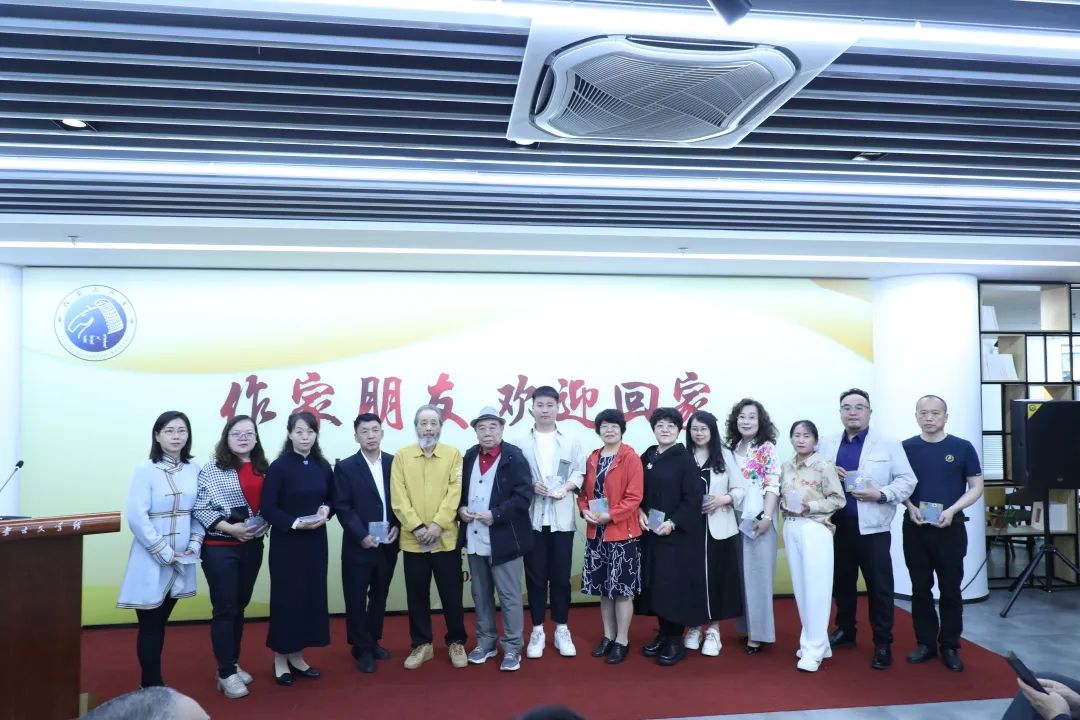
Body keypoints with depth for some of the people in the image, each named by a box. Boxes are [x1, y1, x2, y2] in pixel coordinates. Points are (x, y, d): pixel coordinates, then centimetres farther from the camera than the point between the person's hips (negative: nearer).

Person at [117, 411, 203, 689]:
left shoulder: (195, 470, 2)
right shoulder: (145, 471, -11)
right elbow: (136, 517, -15)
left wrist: (194, 546, -6)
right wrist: (165, 553, -14)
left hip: (182, 561, 4)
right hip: (152, 561, -4)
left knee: (160, 622, 17)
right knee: (150, 625, 3)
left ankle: (152, 682, 29)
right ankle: (152, 686, 17)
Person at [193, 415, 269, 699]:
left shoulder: (263, 468, 6)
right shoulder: (213, 469, -8)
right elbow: (200, 508, -13)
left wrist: (266, 523, -7)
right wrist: (228, 527, -20)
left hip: (253, 546, 5)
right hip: (220, 547, -5)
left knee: (239, 606, 16)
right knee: (224, 608, 1)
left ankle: (232, 664, 30)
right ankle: (226, 673, 12)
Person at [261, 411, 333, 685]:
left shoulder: (323, 466, 5)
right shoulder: (279, 467, -10)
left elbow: (332, 499, 14)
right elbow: (268, 508, -11)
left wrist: (326, 510, -7)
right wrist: (294, 523, -23)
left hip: (316, 541, 5)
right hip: (286, 542, -5)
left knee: (312, 596, 9)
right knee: (286, 597, 2)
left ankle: (296, 655, 24)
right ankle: (280, 658, 18)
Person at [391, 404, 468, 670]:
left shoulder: (453, 454, 0)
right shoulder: (401, 456, 3)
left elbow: (455, 493, -7)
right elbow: (398, 498, -3)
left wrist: (437, 525, -17)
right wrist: (416, 527, -13)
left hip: (446, 538, -1)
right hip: (413, 540, 1)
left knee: (452, 594, 7)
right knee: (417, 595, 10)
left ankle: (456, 642, 23)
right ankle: (422, 644, 25)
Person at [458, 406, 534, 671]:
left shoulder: (514, 456, -9)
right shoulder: (469, 456, 8)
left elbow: (524, 494, -15)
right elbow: (460, 489, 17)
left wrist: (496, 514, -21)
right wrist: (460, 508, -3)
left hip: (503, 539, -5)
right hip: (475, 539, 5)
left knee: (509, 597, 4)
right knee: (480, 595, 17)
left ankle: (512, 648, 17)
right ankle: (485, 642, 32)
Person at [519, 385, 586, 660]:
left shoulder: (571, 443, 6)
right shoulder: (521, 444, 2)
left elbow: (579, 473, 1)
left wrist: (566, 487, -16)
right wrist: (531, 485, -17)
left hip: (562, 517, 1)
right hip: (533, 517, 0)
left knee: (561, 577, 7)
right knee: (535, 577, 7)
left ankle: (561, 630, 20)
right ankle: (537, 631, 18)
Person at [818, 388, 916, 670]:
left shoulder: (889, 445, 0)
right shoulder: (826, 444, 9)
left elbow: (907, 480, -4)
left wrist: (881, 494, -18)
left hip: (873, 528, -3)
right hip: (837, 527, 3)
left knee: (879, 587, 3)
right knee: (841, 582, 15)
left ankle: (883, 643, 15)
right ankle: (845, 630, 32)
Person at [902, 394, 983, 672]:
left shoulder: (962, 448, -2)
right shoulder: (905, 448, 2)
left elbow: (976, 487, 1)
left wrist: (952, 510, -13)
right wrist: (910, 507, -10)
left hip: (951, 528, -1)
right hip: (915, 528, 1)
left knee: (950, 589, 5)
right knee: (920, 588, 8)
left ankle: (950, 647, 18)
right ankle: (925, 643, 20)